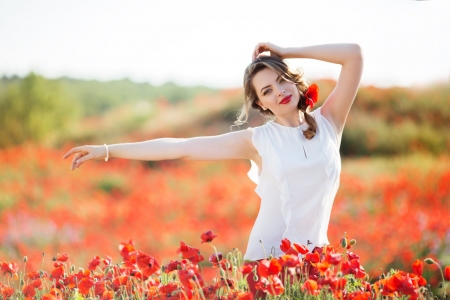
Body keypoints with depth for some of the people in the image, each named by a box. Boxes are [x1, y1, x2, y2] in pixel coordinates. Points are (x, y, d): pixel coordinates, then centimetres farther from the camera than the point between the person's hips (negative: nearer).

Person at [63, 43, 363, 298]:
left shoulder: (328, 121, 3)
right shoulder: (258, 140, 0)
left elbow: (354, 54, -5)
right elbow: (181, 147, -1)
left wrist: (286, 52, -4)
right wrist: (106, 150, -3)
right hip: (268, 256, -1)